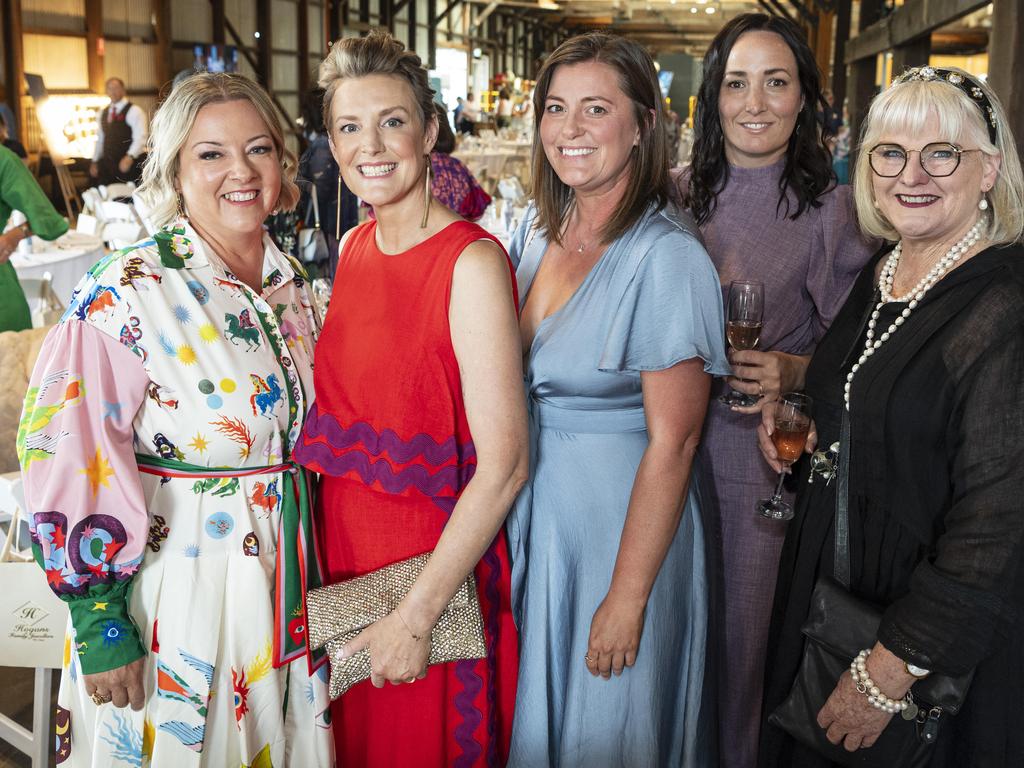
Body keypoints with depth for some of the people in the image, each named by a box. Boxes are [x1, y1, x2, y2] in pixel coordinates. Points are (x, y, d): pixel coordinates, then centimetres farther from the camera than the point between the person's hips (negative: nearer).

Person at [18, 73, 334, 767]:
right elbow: (67, 460, -20)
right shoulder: (127, 295, -18)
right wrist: (100, 624, -18)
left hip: (283, 580, 6)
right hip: (174, 593, -6)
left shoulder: (291, 283, 3)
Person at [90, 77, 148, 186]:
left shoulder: (134, 111, -5)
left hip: (129, 165, -6)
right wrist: (95, 161, 17)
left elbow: (140, 137, -16)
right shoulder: (103, 113, 17)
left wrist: (130, 157, -29)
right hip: (107, 164, 6)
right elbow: (100, 139, 23)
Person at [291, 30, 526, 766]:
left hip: (434, 561, -6)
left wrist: (418, 615, -20)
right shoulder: (352, 247, 3)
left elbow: (504, 464, -21)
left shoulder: (471, 263, -19)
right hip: (343, 551, 6)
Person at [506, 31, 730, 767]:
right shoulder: (538, 229, 1)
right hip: (527, 514, 6)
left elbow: (672, 442, -21)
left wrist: (627, 599, -18)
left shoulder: (668, 257, -21)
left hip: (620, 529, -6)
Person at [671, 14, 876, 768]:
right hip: (676, 445, 3)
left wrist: (797, 374, -20)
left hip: (767, 458, -3)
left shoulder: (831, 209, -7)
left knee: (748, 628, 9)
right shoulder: (678, 194, 2)